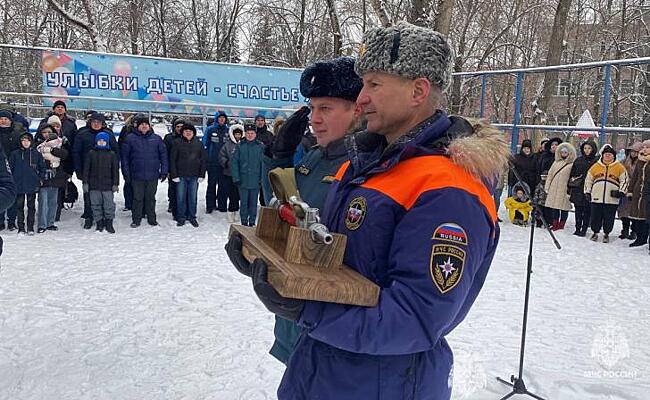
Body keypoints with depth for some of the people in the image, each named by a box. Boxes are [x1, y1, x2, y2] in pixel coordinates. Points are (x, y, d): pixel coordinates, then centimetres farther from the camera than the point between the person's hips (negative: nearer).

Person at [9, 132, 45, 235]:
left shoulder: (36, 154, 2)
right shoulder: (15, 154, 1)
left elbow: (42, 167, 8)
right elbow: (10, 168, 6)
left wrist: (40, 179, 2)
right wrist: (12, 180, 1)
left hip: (32, 185, 0)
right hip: (19, 186, 0)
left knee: (31, 206, 6)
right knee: (19, 206, 5)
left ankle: (30, 228, 13)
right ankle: (21, 228, 13)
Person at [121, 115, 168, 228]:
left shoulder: (157, 138, 4)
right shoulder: (130, 139, 0)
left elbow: (163, 155, 5)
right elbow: (124, 156, 2)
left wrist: (164, 171, 0)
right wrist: (126, 172, -3)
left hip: (153, 175, 1)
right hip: (137, 175, -1)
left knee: (151, 198, 11)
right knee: (138, 198, 6)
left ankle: (152, 219, 22)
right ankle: (136, 219, 17)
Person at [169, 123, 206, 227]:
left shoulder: (198, 143, 5)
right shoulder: (177, 143, 0)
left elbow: (204, 159, 6)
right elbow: (172, 159, -1)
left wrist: (201, 175, 0)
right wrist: (174, 175, -7)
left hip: (194, 176, 1)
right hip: (181, 176, -1)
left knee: (193, 198, 8)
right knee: (180, 197, 4)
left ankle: (192, 217, 20)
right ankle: (181, 218, 14)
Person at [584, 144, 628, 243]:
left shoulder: (619, 167, 5)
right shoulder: (596, 166, 8)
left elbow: (624, 180, 7)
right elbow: (588, 180, 15)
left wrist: (621, 192, -3)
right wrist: (587, 192, 10)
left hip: (612, 199, -1)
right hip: (596, 198, 1)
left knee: (609, 218, 4)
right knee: (595, 217, 5)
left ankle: (606, 234, 21)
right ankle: (595, 232, 23)